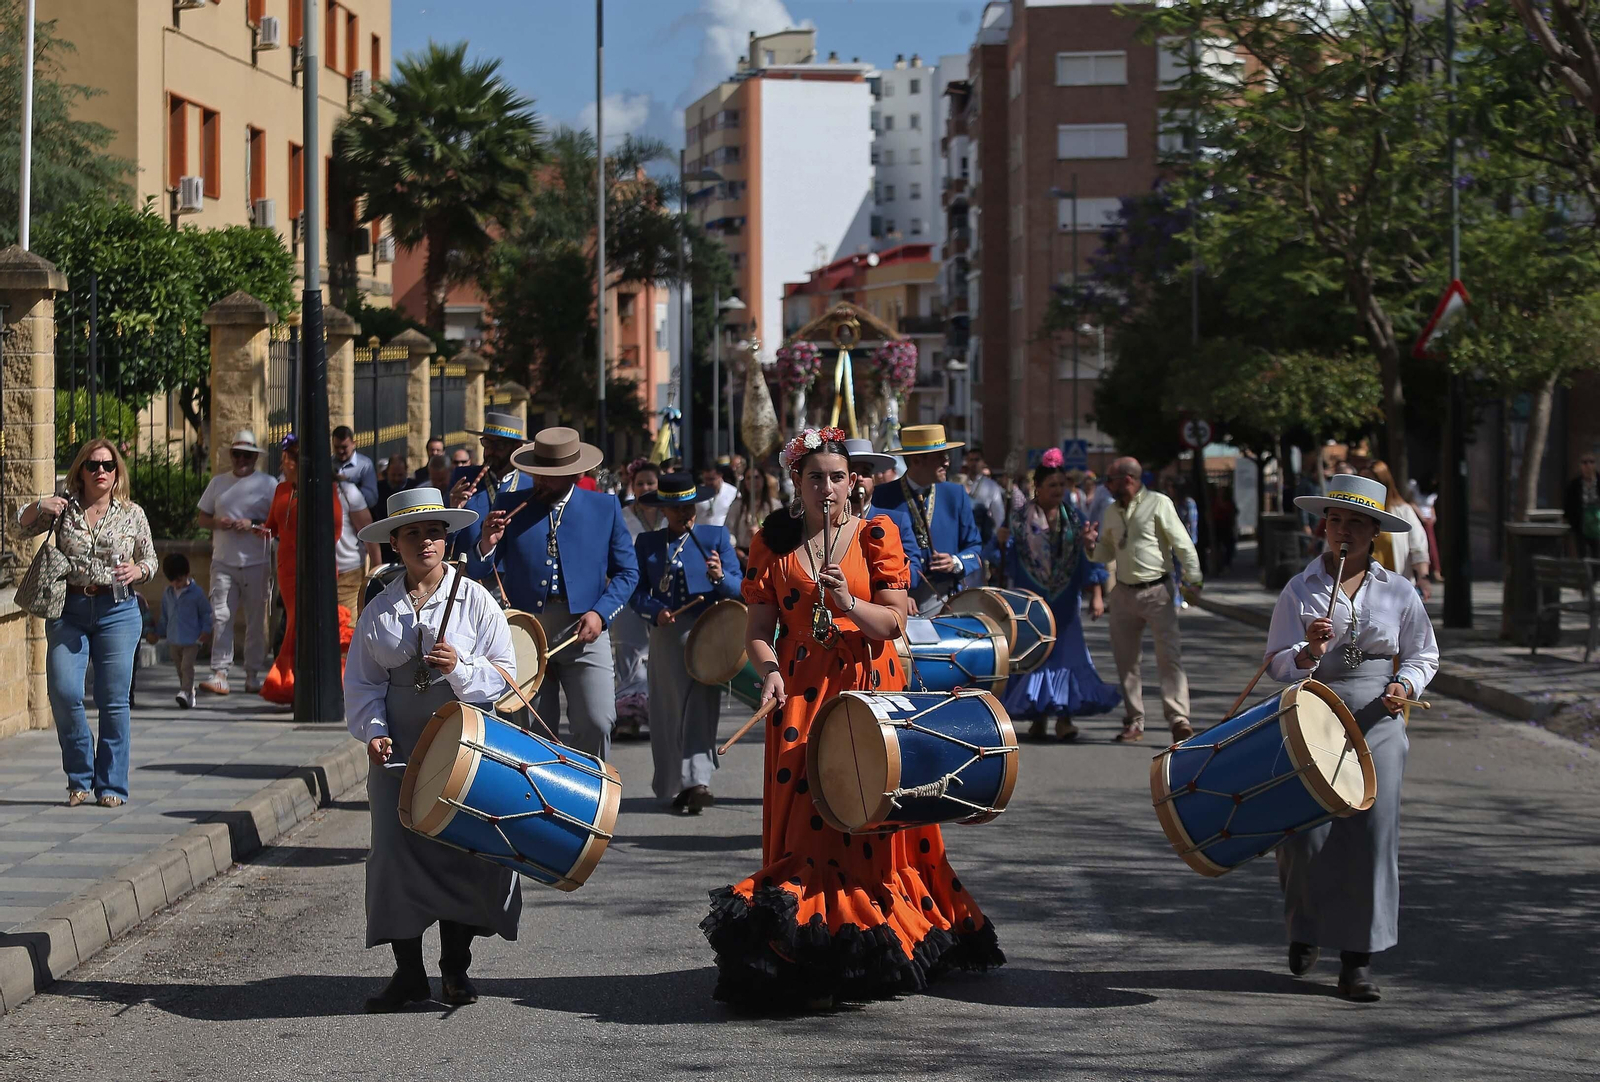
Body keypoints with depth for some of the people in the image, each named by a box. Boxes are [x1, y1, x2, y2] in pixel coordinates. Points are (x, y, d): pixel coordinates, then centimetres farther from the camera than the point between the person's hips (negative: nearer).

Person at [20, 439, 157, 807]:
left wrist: (137, 572, -10)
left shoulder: (132, 514, 6)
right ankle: (80, 779, 9)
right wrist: (38, 507, -14)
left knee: (113, 700, -1)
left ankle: (112, 786, 8)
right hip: (68, 610, 1)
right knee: (63, 693, -9)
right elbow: (24, 526, 7)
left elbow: (150, 560, 12)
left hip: (117, 612, 0)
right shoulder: (64, 508, 7)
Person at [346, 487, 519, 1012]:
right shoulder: (379, 610, 7)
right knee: (394, 848, -5)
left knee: (465, 849, -3)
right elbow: (362, 682, 7)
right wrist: (373, 731, -10)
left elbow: (504, 672, -2)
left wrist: (460, 667, -20)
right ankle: (408, 971, 5)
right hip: (399, 749, 2)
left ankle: (455, 967, 11)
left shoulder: (474, 599, 1)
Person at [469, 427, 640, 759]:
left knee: (596, 725, -13)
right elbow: (477, 572, 7)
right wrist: (488, 544, -16)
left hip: (584, 632, -1)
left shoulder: (605, 507, 7)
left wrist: (600, 613, -8)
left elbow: (627, 572, 8)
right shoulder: (510, 506, 8)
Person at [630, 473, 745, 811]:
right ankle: (674, 785, 15)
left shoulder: (717, 537, 11)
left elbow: (739, 587, 3)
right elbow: (637, 591, 6)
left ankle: (697, 782, -23)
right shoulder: (647, 543, 14)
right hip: (666, 635, 2)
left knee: (701, 705, -15)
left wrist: (720, 577, -19)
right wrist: (655, 612, -14)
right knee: (668, 711, 5)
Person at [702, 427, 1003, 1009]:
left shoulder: (875, 535, 4)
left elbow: (894, 622, -1)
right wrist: (769, 669, -14)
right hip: (801, 696, 1)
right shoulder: (773, 541, 8)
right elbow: (758, 629, 5)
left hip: (868, 689, -1)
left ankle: (865, 955, 8)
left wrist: (849, 603, -18)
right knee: (804, 817, -6)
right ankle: (805, 963, -3)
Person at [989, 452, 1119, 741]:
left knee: (1067, 653, -6)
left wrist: (1096, 594, -3)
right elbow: (999, 556, -3)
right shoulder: (1020, 520, 0)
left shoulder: (1074, 519, 6)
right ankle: (1038, 717, 9)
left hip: (1065, 605, 1)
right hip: (1031, 605, -1)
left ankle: (1064, 716, -4)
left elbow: (1089, 558, 5)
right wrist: (1001, 540, -25)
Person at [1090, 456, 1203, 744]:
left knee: (1169, 653, -13)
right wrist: (1093, 542, 1)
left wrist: (1192, 578, -13)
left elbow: (1183, 544, -6)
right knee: (1126, 658, 6)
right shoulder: (1112, 512, 13)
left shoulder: (1158, 504, -5)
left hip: (1156, 591, -6)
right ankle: (1134, 722, 13)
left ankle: (1178, 718, -17)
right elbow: (1106, 554, 21)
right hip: (1123, 593, 6)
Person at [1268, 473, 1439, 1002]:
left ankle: (1357, 958, 2)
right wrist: (1309, 652, -20)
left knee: (1373, 833, -6)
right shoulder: (1300, 590, 3)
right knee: (1307, 833, -4)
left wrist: (1404, 686, -6)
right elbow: (1278, 664, 1)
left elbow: (1423, 655, 15)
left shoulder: (1398, 592, 6)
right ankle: (1305, 928, 26)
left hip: (1377, 721, 1)